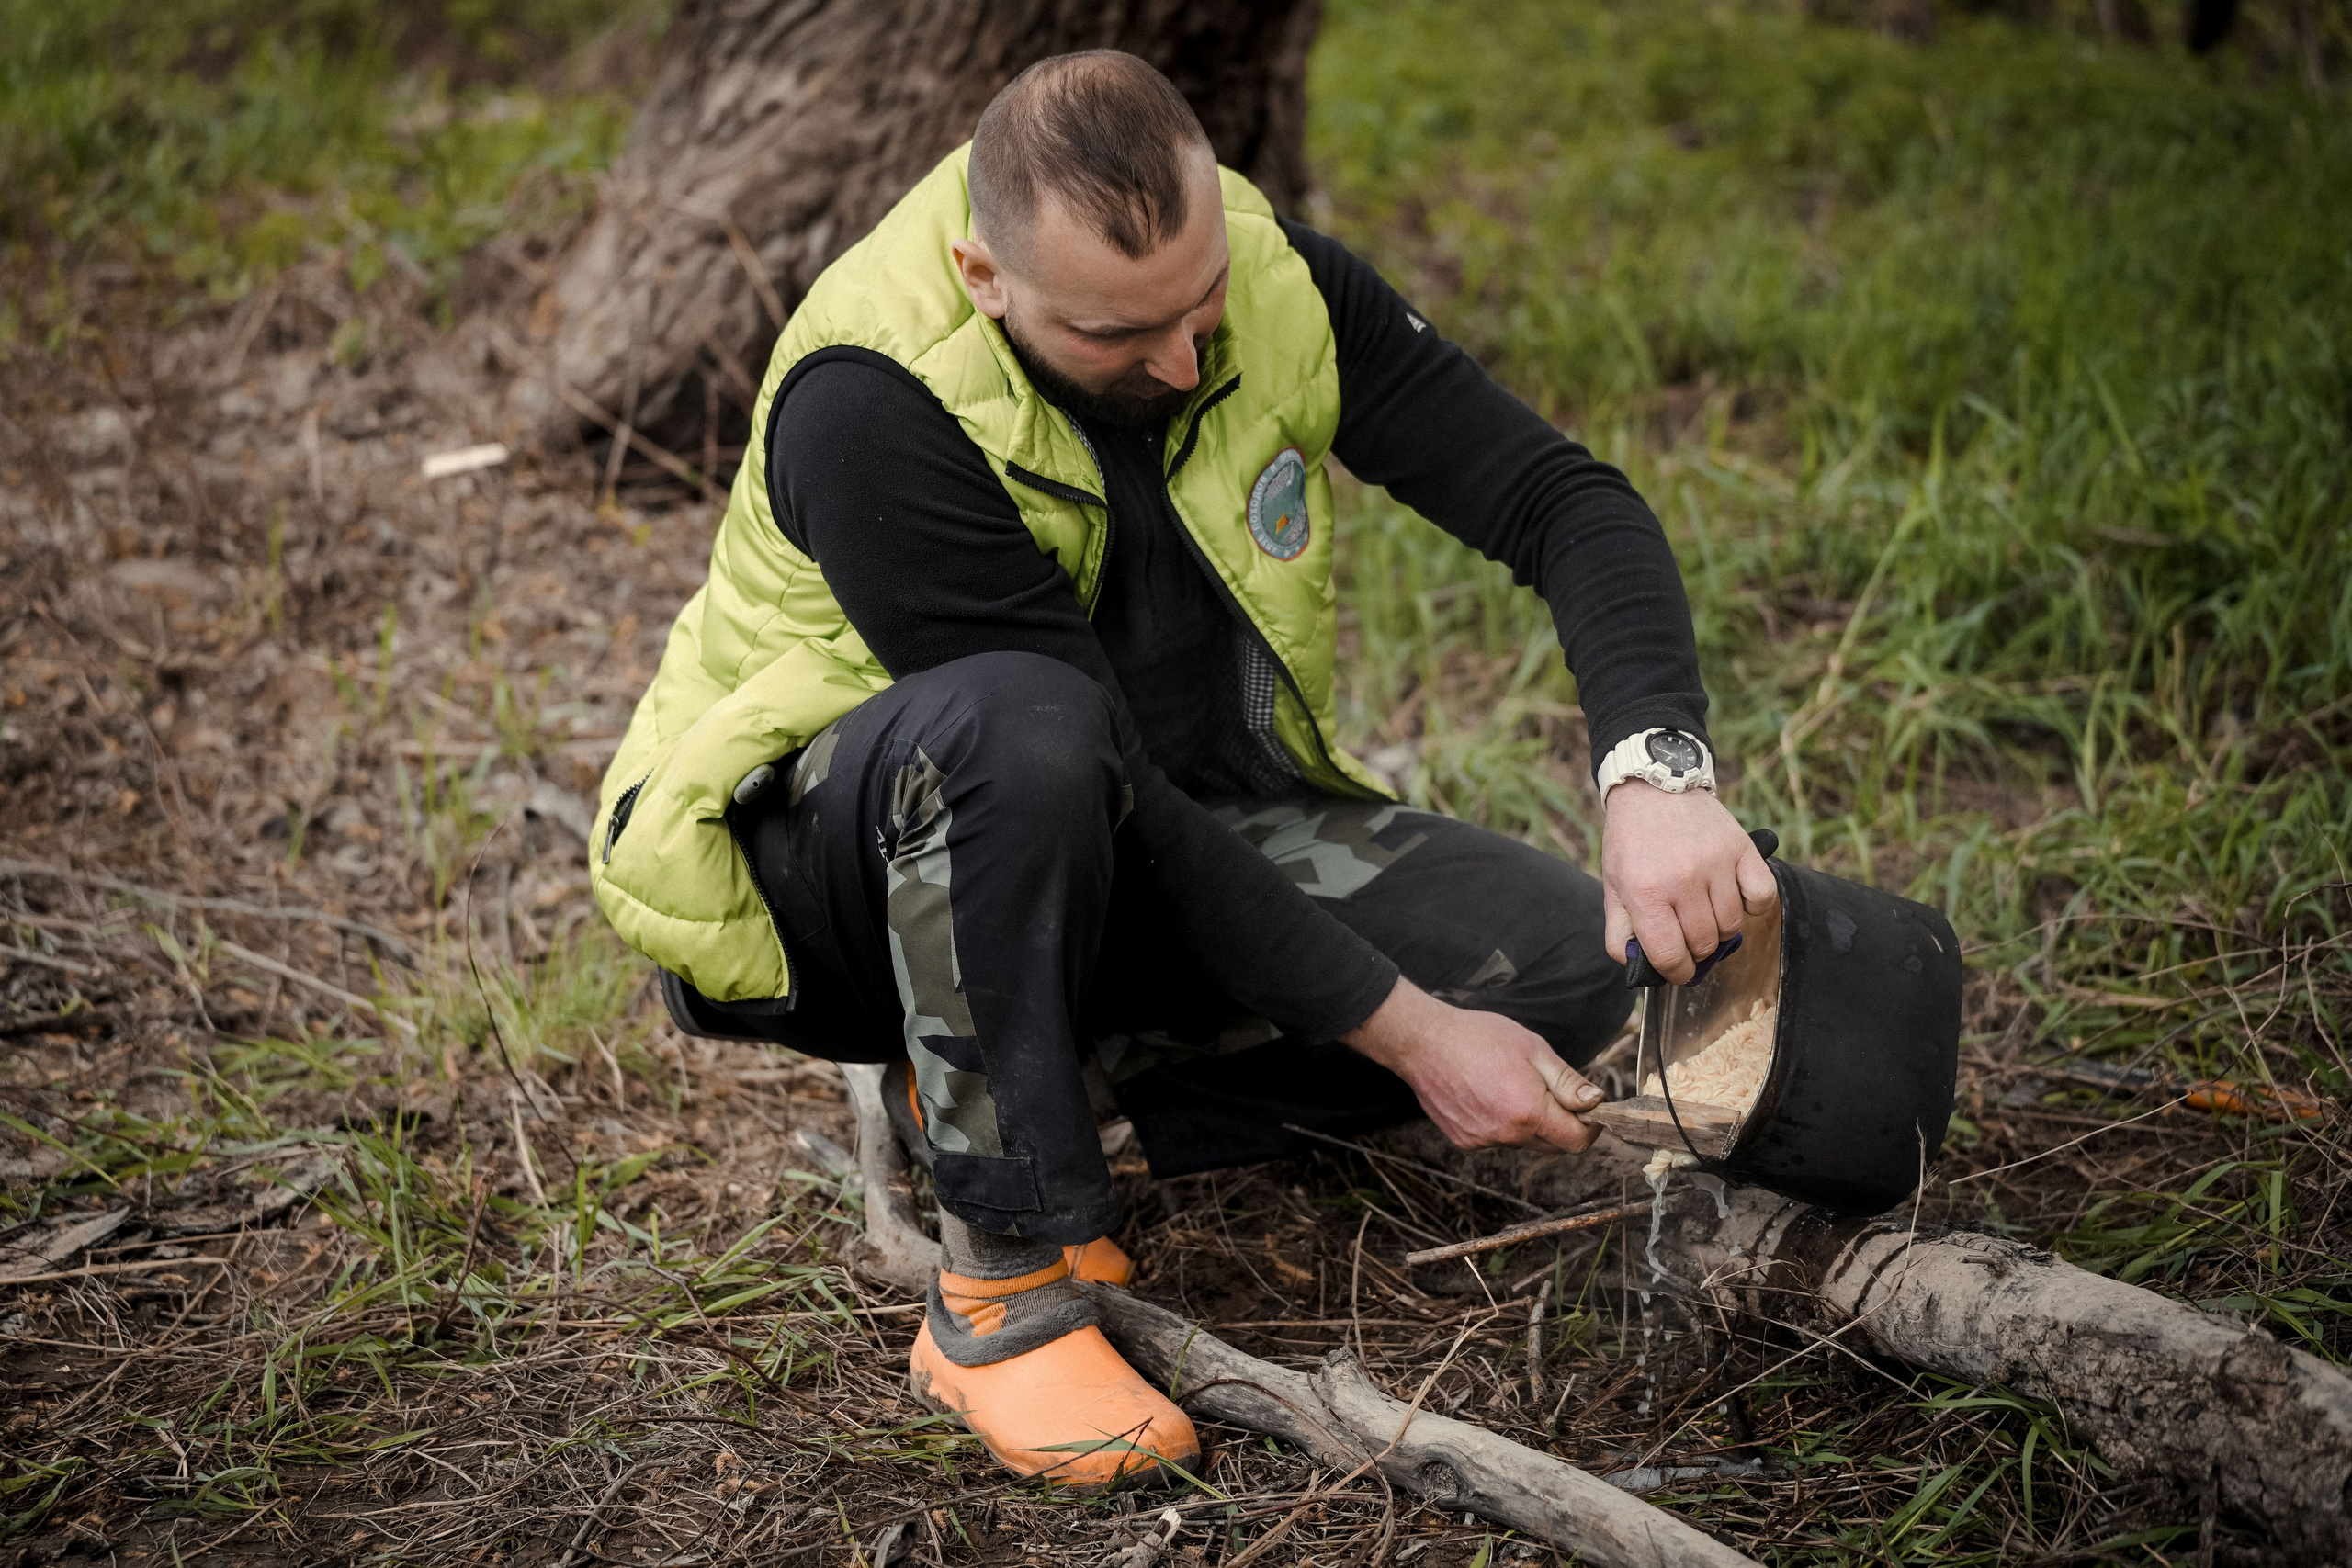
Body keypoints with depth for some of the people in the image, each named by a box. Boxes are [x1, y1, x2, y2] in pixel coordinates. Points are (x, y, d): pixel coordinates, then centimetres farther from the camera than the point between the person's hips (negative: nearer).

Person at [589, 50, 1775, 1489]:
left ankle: (1028, 1092, -9)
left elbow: (1566, 500, -15)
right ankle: (1006, 1287, -27)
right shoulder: (873, 408, -30)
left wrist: (1662, 770, -35)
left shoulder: (1279, 285, -14)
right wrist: (1404, 1031, -27)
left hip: (1162, 844, 6)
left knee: (1569, 960, -14)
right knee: (1020, 723, -42)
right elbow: (1112, 787, -29)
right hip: (831, 868, -5)